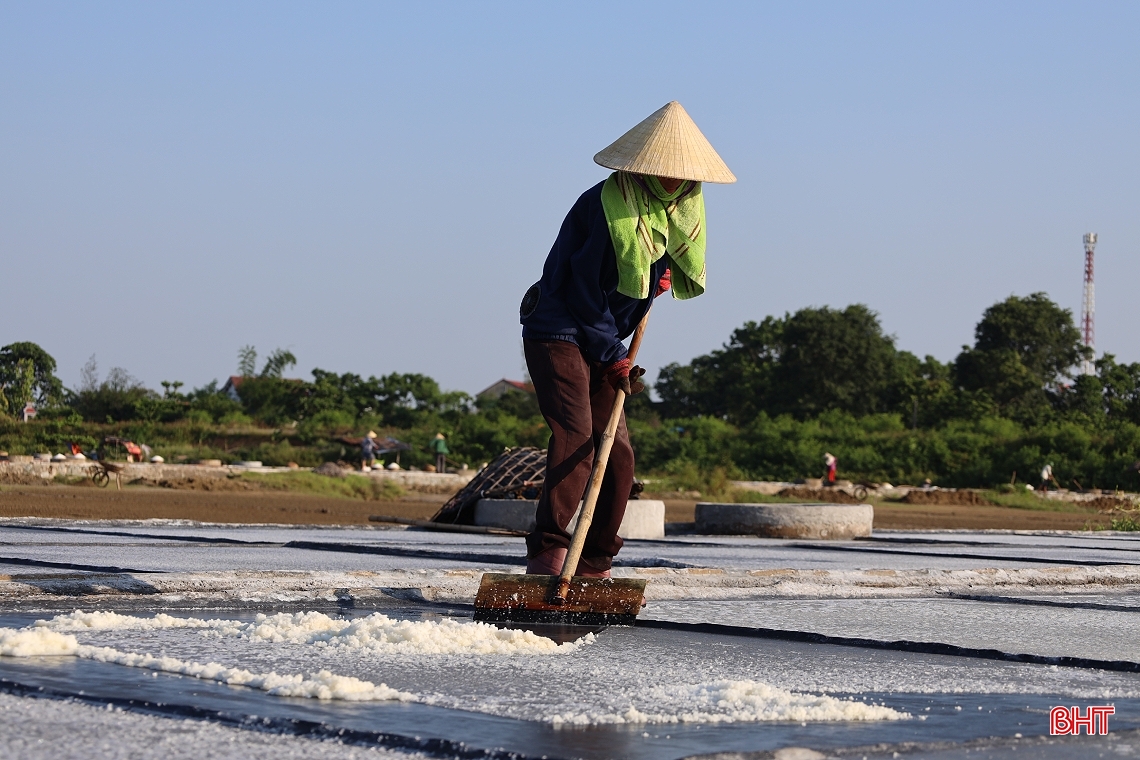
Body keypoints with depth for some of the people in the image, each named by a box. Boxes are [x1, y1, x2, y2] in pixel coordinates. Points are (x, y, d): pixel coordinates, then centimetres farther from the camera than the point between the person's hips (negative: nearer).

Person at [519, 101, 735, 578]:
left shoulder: (685, 206, 5)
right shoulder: (607, 203, -20)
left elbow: (689, 271, 29)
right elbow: (582, 288, -17)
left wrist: (663, 274, 7)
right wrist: (613, 357, -15)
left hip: (602, 342, 8)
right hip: (557, 335, -8)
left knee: (617, 452, 4)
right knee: (575, 434, -23)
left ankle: (594, 566, 12)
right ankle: (546, 554, -27)